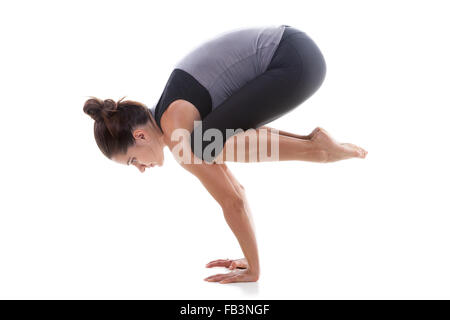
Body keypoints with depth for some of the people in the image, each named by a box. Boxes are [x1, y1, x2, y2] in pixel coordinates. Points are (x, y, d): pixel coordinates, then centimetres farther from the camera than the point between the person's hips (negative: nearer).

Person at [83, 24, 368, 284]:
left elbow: (233, 202, -12)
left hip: (296, 60, -10)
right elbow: (233, 187, 20)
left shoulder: (175, 132, -13)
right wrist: (249, 259, 22)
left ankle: (312, 147, -6)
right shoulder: (175, 124, 14)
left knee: (205, 145, -20)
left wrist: (253, 270, 0)